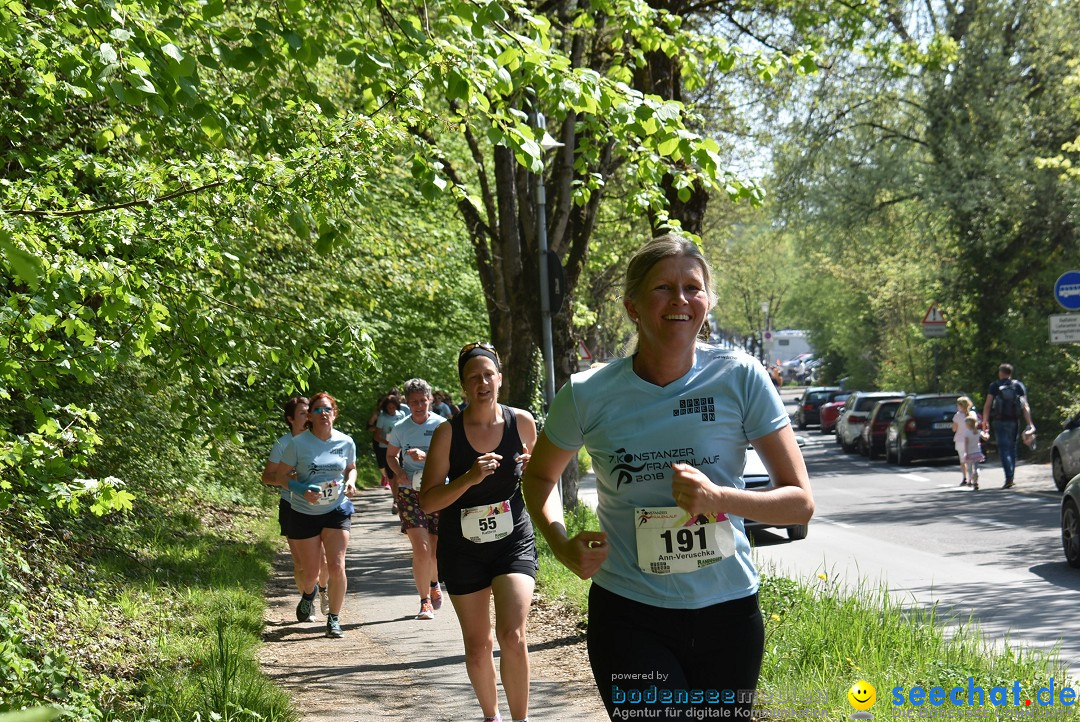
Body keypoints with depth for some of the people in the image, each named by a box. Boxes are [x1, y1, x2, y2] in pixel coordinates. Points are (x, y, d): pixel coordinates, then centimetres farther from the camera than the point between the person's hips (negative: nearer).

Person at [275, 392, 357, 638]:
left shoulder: (346, 442, -2)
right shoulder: (298, 443, -10)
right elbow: (281, 476, -4)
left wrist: (350, 482, -6)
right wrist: (302, 491, -21)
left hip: (337, 510, 1)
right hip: (305, 513, -1)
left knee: (337, 567, -13)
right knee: (310, 573, 7)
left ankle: (334, 619, 2)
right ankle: (308, 594, 45)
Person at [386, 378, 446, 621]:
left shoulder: (442, 425, -3)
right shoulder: (400, 428, 3)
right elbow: (391, 455, 18)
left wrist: (425, 456, -27)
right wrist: (399, 472, -2)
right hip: (410, 492, 0)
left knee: (437, 550, 7)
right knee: (421, 550, -13)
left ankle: (434, 584, 40)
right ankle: (425, 602, -1)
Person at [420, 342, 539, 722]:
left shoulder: (522, 422, -4)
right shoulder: (448, 433, -10)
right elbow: (427, 501, -12)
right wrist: (469, 478, -27)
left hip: (513, 539, 0)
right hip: (463, 546, 0)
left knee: (512, 636, -18)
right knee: (477, 644, 11)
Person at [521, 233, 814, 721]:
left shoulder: (741, 379, -8)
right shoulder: (588, 395, -6)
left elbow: (800, 502, -6)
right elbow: (539, 475, 14)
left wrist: (719, 498, -24)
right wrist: (562, 545, -5)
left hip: (729, 611, 2)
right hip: (630, 617, -1)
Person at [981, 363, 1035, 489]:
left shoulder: (994, 386, 0)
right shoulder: (1019, 385, 7)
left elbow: (987, 405, -6)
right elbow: (1025, 406, 1)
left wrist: (985, 420, 1)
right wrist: (1029, 423, 1)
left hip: (1000, 422, -3)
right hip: (1014, 422, 3)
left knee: (1004, 449, -5)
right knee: (1012, 449, 15)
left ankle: (1008, 478, -20)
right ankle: (1010, 479, 20)